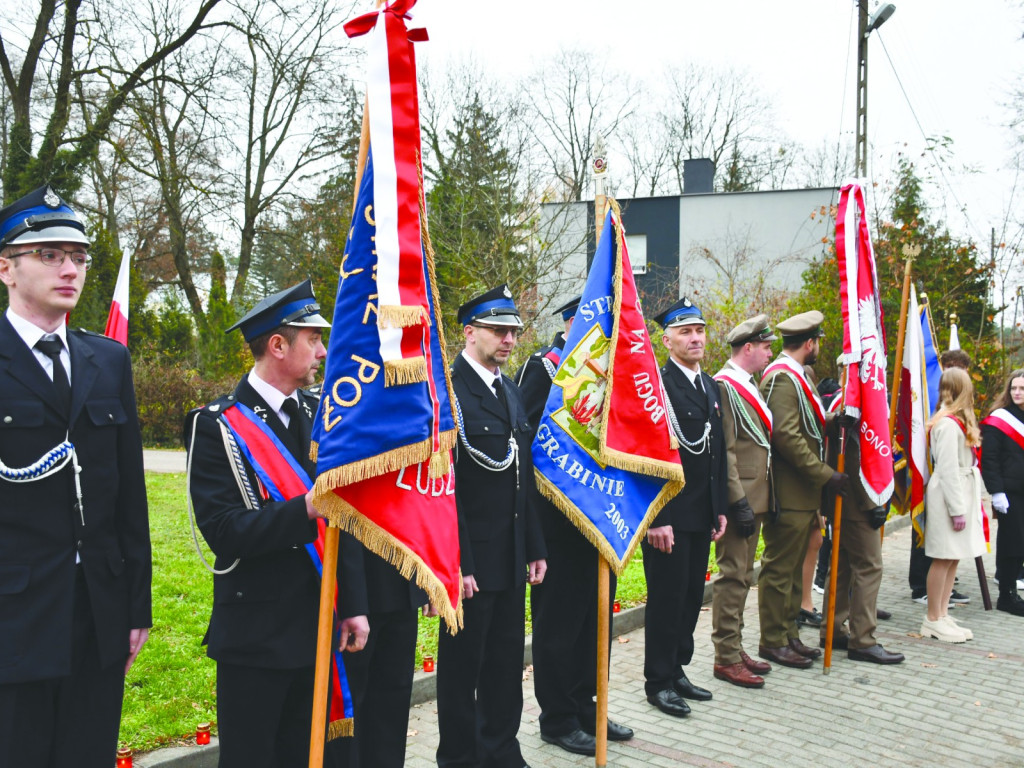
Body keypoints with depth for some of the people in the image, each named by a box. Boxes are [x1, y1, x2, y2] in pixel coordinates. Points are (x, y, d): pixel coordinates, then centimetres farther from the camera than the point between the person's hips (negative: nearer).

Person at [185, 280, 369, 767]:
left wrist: (353, 606, 6)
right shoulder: (216, 426, -11)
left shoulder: (319, 415, 6)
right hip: (255, 635, -5)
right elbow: (222, 531, -18)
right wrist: (304, 510, -30)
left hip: (318, 628, 6)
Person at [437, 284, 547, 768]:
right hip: (472, 559, -8)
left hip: (512, 558, 8)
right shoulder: (448, 391, -14)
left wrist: (535, 548, 13)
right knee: (462, 664, 7)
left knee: (507, 660, 18)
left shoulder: (511, 391, 13)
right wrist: (456, 563, -19)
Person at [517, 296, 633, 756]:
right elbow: (525, 435, -14)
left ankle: (585, 707, 30)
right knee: (557, 621, 4)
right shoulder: (543, 367, -9)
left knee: (593, 617, 15)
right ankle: (557, 719, 18)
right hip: (560, 522, -7)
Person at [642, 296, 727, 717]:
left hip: (702, 514, 8)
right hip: (668, 515, -8)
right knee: (667, 596, 1)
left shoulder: (711, 386, 14)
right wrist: (657, 519, -20)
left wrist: (720, 508, 14)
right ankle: (659, 682, 15)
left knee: (692, 595, 15)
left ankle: (678, 670, 29)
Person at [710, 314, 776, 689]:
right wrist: (738, 501, -22)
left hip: (755, 498, 10)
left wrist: (764, 499, 17)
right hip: (740, 499, -10)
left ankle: (735, 648, 25)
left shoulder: (749, 384, 16)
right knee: (732, 576, -4)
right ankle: (726, 658, 5)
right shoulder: (724, 385, -13)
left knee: (742, 576, 15)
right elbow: (723, 450, -19)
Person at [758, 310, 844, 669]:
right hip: (789, 494, -11)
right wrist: (825, 474, -20)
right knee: (779, 568, -1)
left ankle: (788, 634, 25)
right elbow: (786, 435, -24)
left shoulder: (794, 376, 18)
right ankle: (773, 641, 8)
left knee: (793, 568, 16)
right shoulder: (783, 377, -15)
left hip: (804, 494, 11)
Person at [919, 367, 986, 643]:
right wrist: (957, 509, -18)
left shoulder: (957, 421, 14)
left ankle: (942, 615, 19)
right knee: (944, 558, -4)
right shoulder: (949, 424, -16)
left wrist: (967, 504, 12)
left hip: (963, 494, 10)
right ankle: (933, 620, 4)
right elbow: (947, 469, -19)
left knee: (954, 557, 12)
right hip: (949, 496, -10)